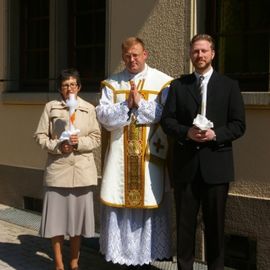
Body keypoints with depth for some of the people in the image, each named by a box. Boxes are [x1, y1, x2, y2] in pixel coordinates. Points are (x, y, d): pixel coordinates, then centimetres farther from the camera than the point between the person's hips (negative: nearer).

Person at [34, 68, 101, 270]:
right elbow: (40, 136, 3)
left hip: (82, 170, 1)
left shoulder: (89, 108, 7)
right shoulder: (51, 107, 5)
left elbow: (96, 138, 4)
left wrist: (79, 142, -14)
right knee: (57, 216, 1)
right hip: (57, 168, -1)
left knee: (78, 215, 7)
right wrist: (57, 146, -13)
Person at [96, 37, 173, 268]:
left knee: (150, 203, 2)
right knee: (120, 202, 4)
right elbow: (103, 115, -1)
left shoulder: (162, 82, 3)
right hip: (120, 156, 2)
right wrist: (126, 105, -15)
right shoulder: (112, 83, 10)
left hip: (151, 155, -2)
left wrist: (140, 103, -13)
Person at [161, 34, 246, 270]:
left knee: (215, 224, 8)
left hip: (216, 164, -1)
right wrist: (186, 132, -15)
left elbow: (239, 125, 1)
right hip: (185, 164, 1)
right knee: (185, 223, 8)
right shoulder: (178, 85, 8)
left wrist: (215, 134, -16)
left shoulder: (229, 86, 6)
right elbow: (166, 120, 3)